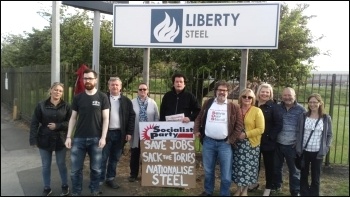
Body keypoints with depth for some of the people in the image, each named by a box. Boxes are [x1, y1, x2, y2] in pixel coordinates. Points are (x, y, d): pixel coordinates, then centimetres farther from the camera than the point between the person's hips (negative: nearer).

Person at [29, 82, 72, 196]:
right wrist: (33, 139, -9)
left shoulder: (66, 106, -4)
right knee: (46, 166, 12)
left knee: (61, 164, 12)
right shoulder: (41, 105, -4)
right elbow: (34, 123, -4)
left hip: (60, 140, 0)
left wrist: (57, 126, -18)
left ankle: (65, 186, 29)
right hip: (44, 140, 1)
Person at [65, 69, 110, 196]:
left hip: (96, 139, -2)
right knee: (75, 169, 7)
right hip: (78, 139, 2)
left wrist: (103, 137, -9)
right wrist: (69, 136, 2)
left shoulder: (102, 97, -2)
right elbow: (73, 118, 8)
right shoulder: (78, 98, 4)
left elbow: (105, 118, -3)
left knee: (95, 169, 10)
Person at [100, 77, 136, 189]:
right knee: (103, 158, 3)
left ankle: (110, 178, 24)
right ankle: (100, 179, 15)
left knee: (114, 158, 12)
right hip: (105, 132, -2)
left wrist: (129, 132, -2)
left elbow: (131, 116, 6)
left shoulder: (126, 101, 7)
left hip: (119, 133, 3)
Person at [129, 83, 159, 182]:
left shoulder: (153, 103, 3)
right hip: (136, 134, -1)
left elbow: (157, 117, 5)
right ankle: (133, 174, 23)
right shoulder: (132, 103, 0)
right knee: (134, 155, 9)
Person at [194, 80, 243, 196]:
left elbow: (239, 125, -3)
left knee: (226, 173, 4)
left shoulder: (234, 107, -1)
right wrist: (196, 130, 0)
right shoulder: (208, 103, 7)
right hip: (208, 142, 2)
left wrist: (231, 140, -8)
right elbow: (199, 118, 13)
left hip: (225, 144, -2)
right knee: (208, 170, 16)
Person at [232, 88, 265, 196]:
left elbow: (260, 129, -10)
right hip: (237, 143, 3)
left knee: (248, 167, 2)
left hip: (251, 144, -3)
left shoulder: (257, 111, -5)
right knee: (238, 166, 7)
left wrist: (246, 134, -17)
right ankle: (238, 188, 25)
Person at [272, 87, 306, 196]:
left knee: (294, 170, 7)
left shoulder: (301, 109, -4)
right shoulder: (277, 108, 3)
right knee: (276, 167, 16)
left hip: (292, 145, -3)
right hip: (277, 144, 3)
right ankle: (276, 186, 35)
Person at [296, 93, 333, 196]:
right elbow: (298, 133, 1)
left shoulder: (326, 118, -1)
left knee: (315, 177, 9)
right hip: (304, 151, 1)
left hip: (318, 152, -1)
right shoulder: (303, 116, -1)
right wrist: (298, 149, -6)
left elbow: (329, 135, 5)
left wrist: (325, 149, -5)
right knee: (303, 175, 12)